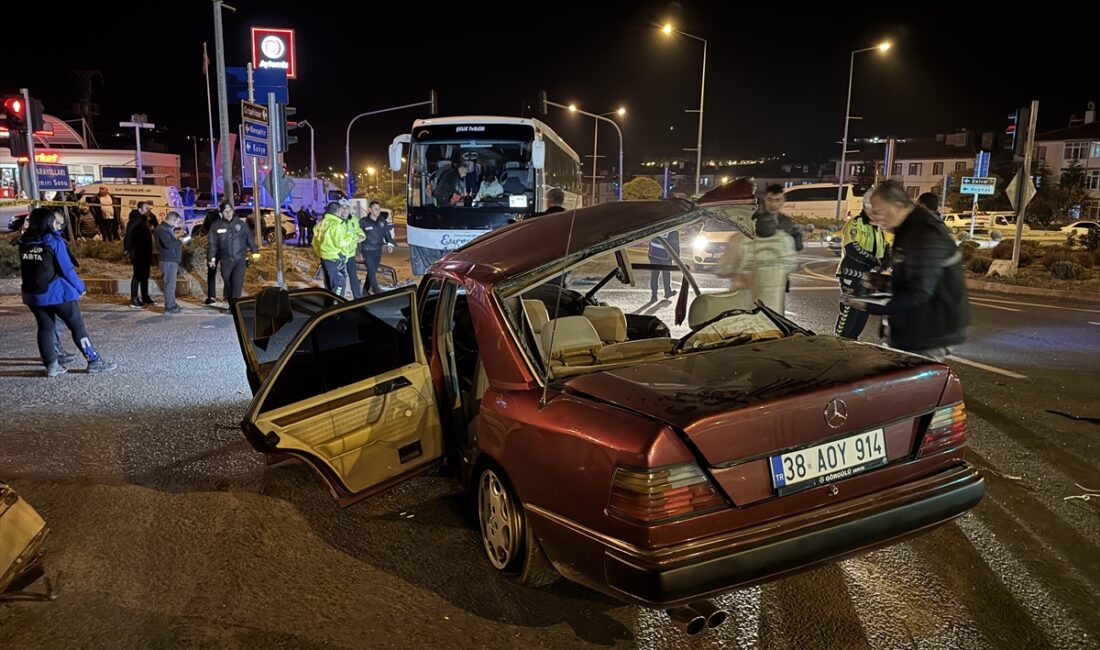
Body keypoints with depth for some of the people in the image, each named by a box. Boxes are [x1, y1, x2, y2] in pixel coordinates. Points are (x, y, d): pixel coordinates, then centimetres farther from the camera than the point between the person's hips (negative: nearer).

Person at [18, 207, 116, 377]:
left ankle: (51, 364, 13)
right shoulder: (55, 242, -13)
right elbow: (67, 269, -12)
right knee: (78, 326, 2)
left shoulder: (25, 243, 3)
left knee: (45, 328, 12)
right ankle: (94, 361, 5)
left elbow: (24, 269, 7)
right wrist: (80, 287, -2)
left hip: (33, 294, 6)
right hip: (58, 292, -5)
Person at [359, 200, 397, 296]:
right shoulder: (363, 222, -9)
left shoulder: (382, 221, 3)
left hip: (378, 251, 5)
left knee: (372, 271, 13)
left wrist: (390, 244, -10)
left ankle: (365, 290, 28)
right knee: (372, 271, -11)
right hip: (367, 251, -5)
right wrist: (360, 252, -5)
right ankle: (377, 292, -8)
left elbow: (387, 233, 9)